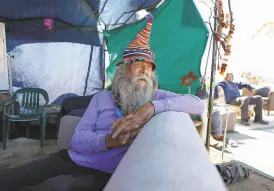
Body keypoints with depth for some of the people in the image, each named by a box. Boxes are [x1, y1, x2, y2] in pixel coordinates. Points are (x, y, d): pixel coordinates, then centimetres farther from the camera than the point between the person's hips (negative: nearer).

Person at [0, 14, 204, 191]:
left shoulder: (155, 97, -1)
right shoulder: (102, 97, 4)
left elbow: (197, 104, -17)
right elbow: (78, 139, -2)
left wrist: (152, 108, -32)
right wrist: (108, 141, -25)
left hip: (107, 174, -2)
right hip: (75, 159, 3)